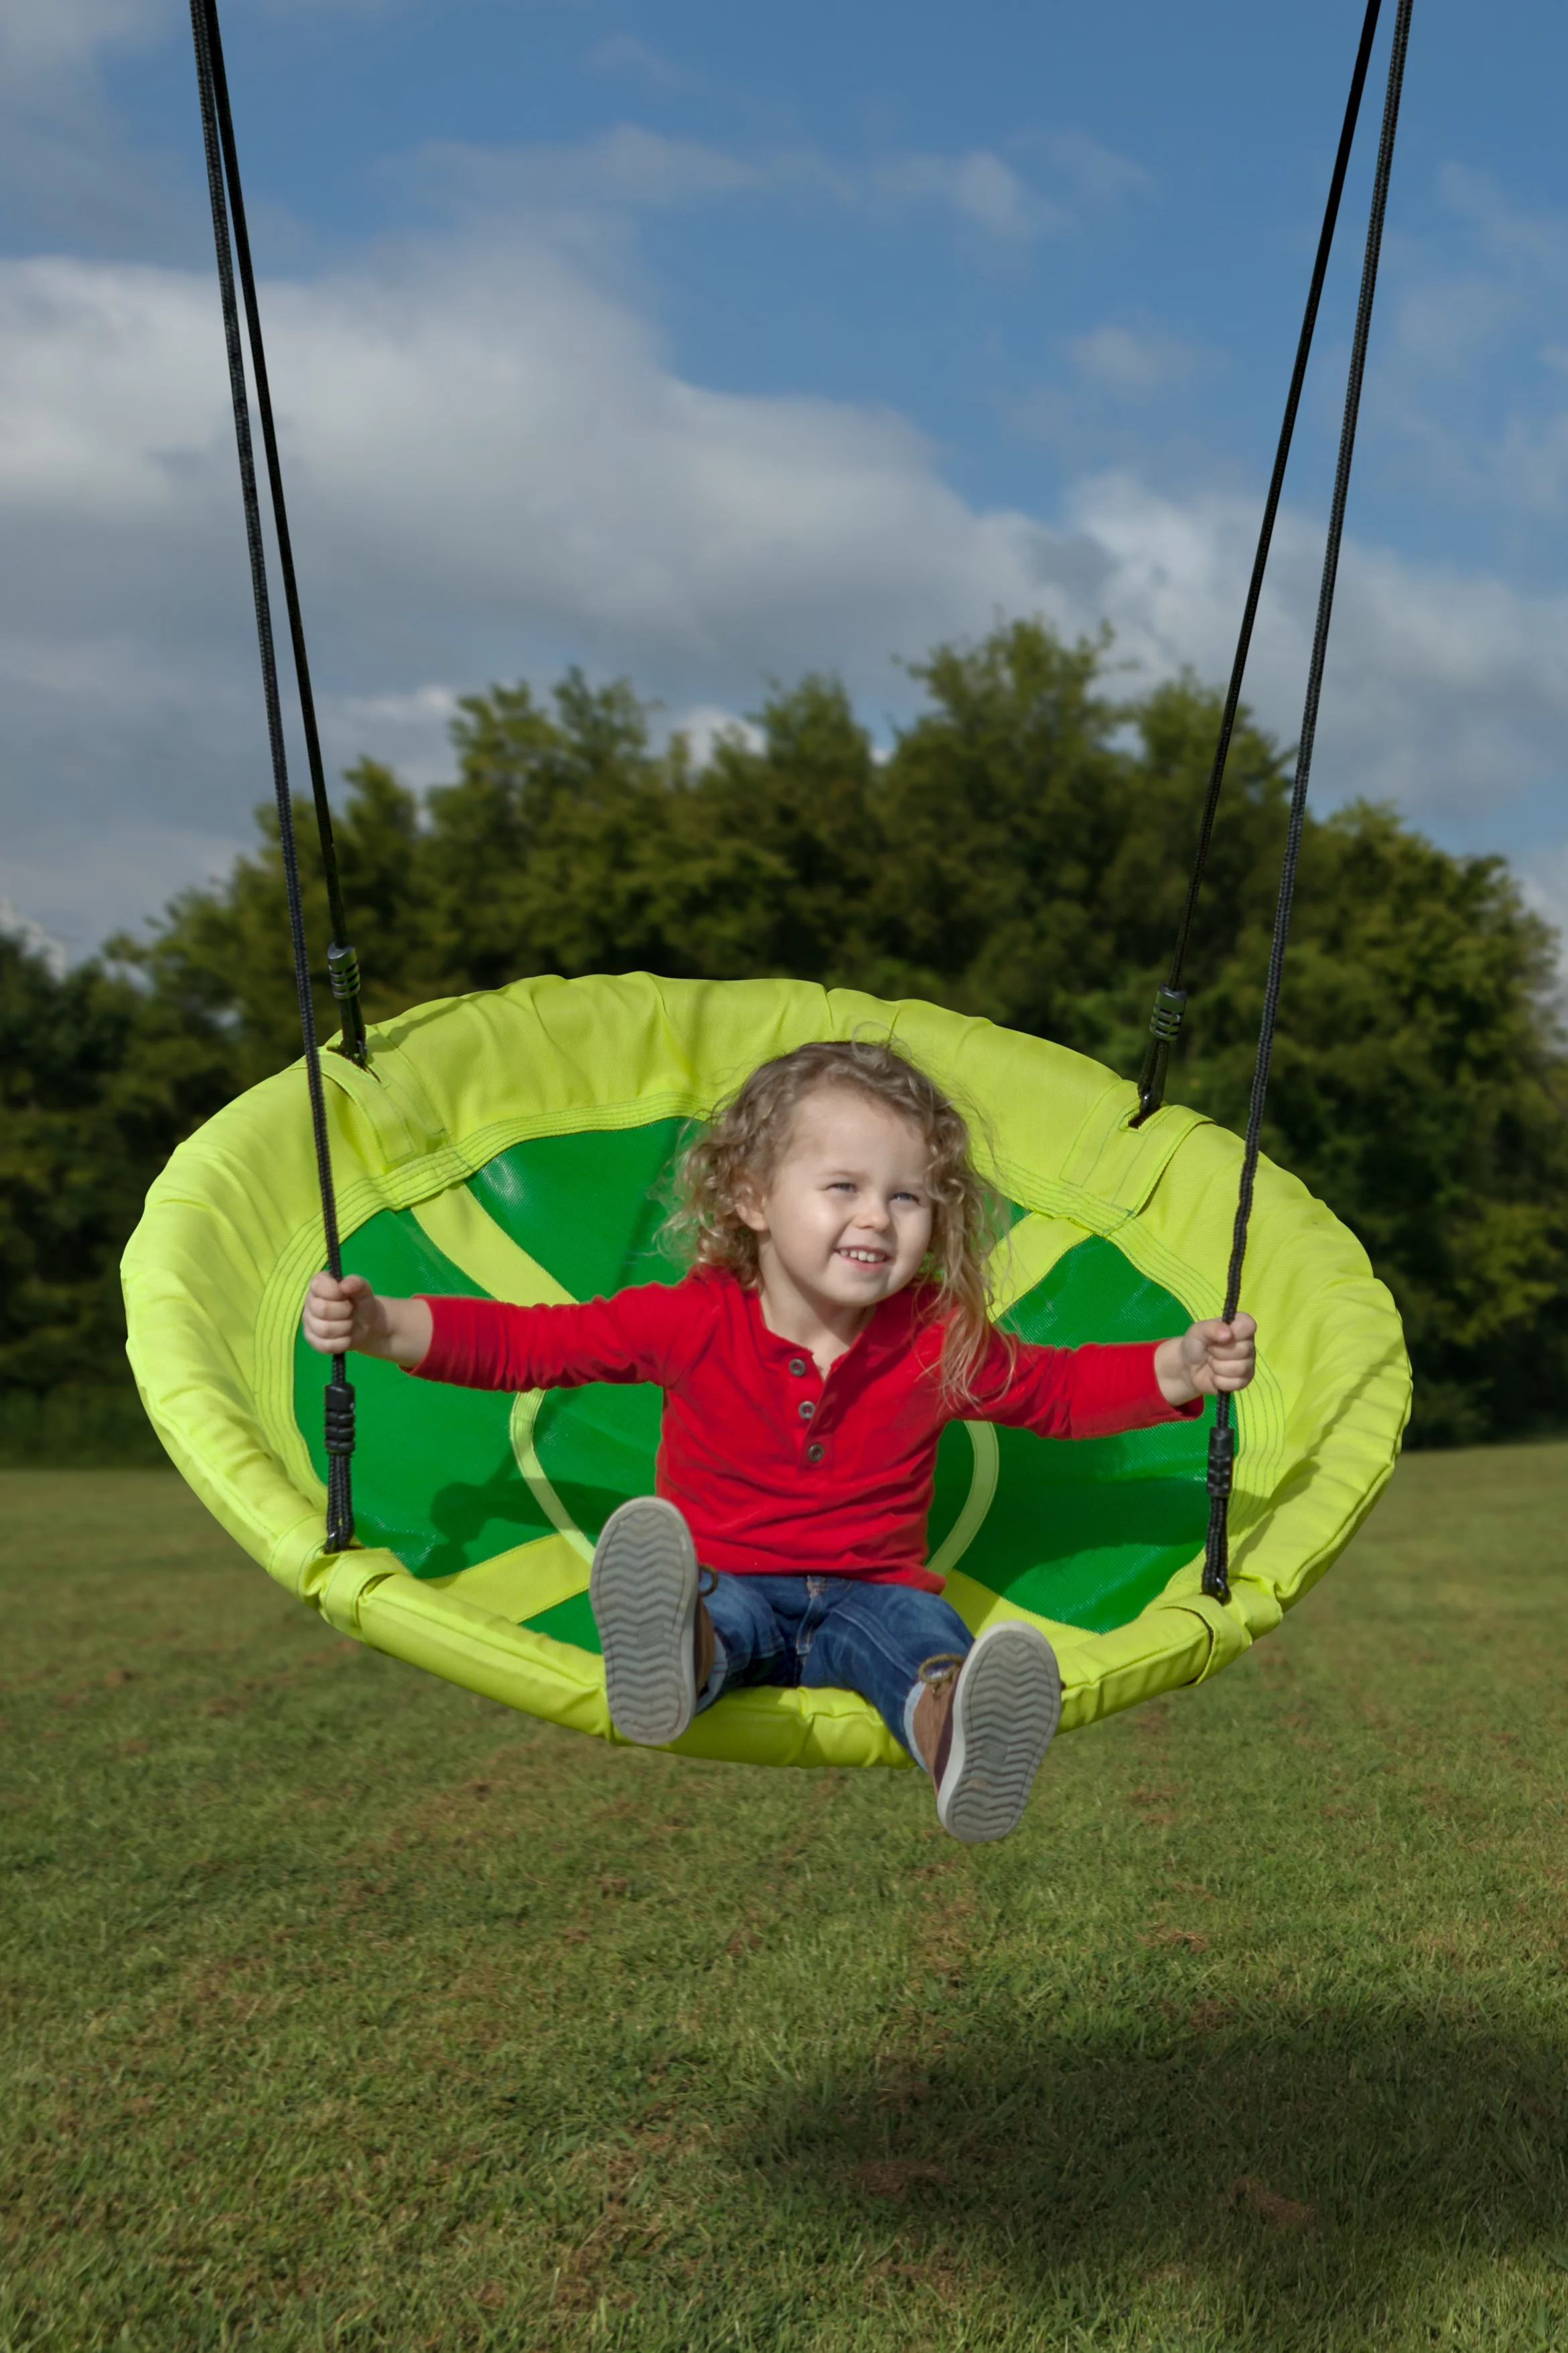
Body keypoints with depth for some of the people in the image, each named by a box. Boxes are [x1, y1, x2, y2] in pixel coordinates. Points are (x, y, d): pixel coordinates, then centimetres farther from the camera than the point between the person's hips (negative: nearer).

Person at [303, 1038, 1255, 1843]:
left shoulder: (943, 1342, 1)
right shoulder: (692, 1320, -4)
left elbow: (1065, 1390, 15)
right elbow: (523, 1343, -1)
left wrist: (1183, 1369, -2)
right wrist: (378, 1324, -14)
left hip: (871, 1588, 1)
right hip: (725, 1583, -1)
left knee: (917, 1632, -36)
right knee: (719, 1617, -39)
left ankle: (953, 1735, -72)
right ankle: (671, 1663, -77)